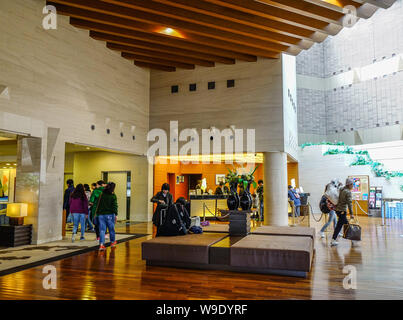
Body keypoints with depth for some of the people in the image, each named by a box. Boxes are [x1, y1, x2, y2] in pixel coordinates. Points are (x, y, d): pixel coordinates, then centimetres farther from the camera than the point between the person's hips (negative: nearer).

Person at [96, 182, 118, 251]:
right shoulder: (113, 196, -7)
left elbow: (98, 205, 9)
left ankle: (101, 244, -10)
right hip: (109, 215, -3)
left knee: (102, 230, 1)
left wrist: (97, 213, 16)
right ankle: (112, 242, 29)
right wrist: (116, 215, -9)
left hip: (101, 214, 3)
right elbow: (115, 206, -11)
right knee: (111, 229, 13)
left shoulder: (101, 195, 5)